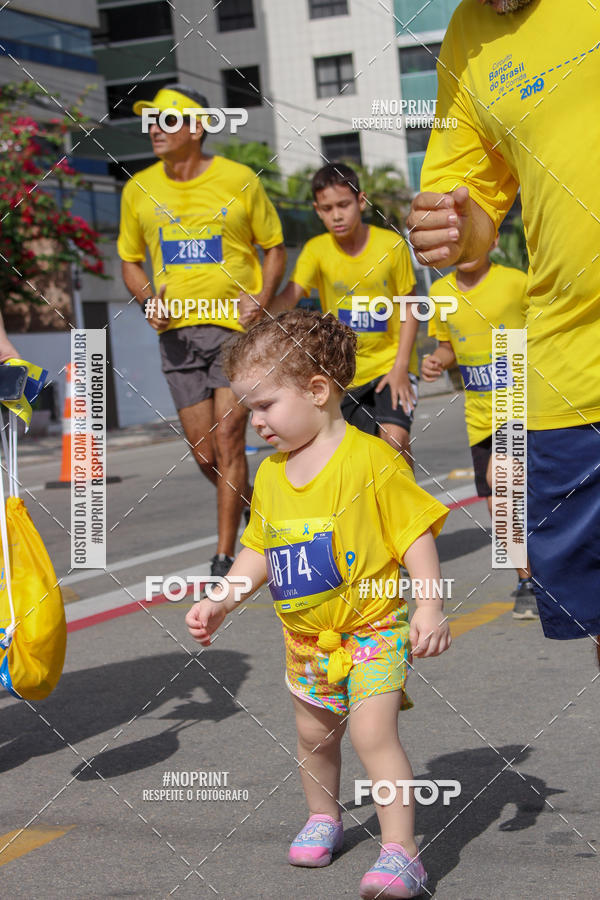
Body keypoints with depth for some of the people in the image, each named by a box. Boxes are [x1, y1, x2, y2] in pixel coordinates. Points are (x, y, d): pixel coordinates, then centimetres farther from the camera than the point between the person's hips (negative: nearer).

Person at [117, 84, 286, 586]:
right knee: (205, 455, 4)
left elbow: (275, 247, 8)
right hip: (177, 333, 3)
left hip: (236, 327, -3)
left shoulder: (239, 181, -2)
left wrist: (261, 301, -8)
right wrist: (148, 300, -4)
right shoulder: (139, 189, 6)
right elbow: (132, 261, 17)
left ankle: (226, 557, -1)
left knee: (227, 440, -9)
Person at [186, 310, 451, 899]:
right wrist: (221, 602, 6)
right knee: (314, 734, 16)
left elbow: (415, 534, -13)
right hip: (306, 636, 6)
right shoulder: (269, 475, 4)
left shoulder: (371, 459, -16)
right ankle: (323, 818, 42)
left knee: (372, 731, -17)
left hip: (373, 626, -6)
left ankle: (400, 852, -13)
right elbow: (259, 553, 15)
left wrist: (429, 607, -19)